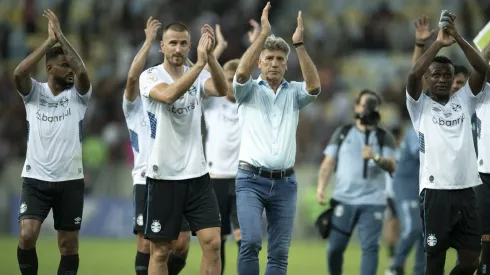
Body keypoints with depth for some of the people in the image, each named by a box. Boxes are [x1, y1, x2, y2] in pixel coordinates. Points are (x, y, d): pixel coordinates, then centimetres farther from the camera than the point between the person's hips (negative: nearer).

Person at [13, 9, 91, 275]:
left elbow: (83, 72, -20)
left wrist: (61, 36, -16)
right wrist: (49, 40, -19)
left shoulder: (77, 95, 1)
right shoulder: (34, 92, 1)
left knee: (69, 244, 6)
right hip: (35, 178, -1)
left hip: (70, 180, 1)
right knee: (27, 235, -17)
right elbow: (18, 73, -19)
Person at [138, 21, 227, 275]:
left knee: (212, 243, -4)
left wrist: (210, 56, -32)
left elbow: (222, 90, -17)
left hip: (197, 174, 4)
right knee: (161, 250, 3)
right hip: (163, 176, -3)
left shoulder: (198, 76, 5)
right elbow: (169, 94, -29)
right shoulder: (150, 76, -7)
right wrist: (200, 62, -36)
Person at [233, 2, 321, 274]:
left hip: (285, 183, 3)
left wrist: (299, 43, -19)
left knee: (279, 252, 2)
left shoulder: (294, 93, 10)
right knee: (251, 241, -19)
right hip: (251, 180, -3)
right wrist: (264, 34, -22)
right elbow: (242, 72, -18)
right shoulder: (249, 91, 4)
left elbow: (314, 86, -12)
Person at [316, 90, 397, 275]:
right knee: (335, 247, 0)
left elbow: (392, 166, -4)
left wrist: (375, 157, -23)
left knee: (370, 247, -10)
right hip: (343, 199, 1)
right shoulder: (342, 133, 12)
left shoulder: (384, 138, 8)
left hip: (373, 202, -1)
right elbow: (329, 162, 8)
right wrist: (321, 187, -5)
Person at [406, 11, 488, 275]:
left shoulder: (463, 100, 13)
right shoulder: (420, 105, 4)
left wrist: (458, 38, -12)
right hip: (435, 192, -4)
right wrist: (438, 43, -16)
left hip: (465, 190, 4)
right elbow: (413, 75, -15)